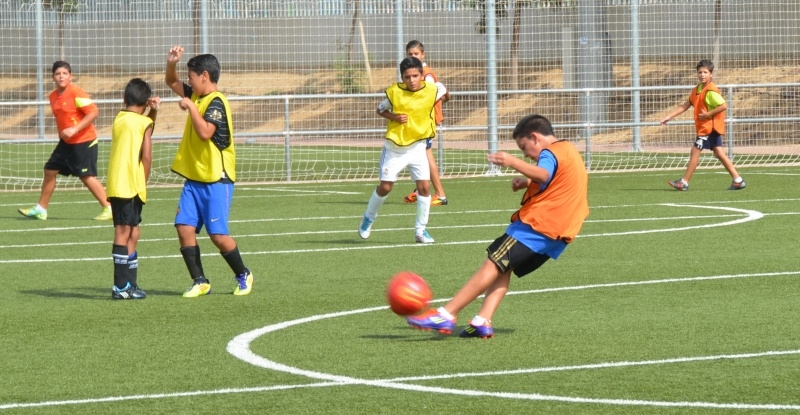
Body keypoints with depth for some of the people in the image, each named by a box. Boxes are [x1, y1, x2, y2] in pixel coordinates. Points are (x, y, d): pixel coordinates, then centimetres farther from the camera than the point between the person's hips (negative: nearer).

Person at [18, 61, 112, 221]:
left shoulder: (76, 93, -17)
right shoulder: (53, 96, 7)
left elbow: (93, 112, -23)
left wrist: (75, 129, -27)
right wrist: (63, 134, 16)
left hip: (84, 142, -8)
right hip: (66, 142, 8)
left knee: (86, 176, -11)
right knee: (50, 171, 10)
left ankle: (109, 209, -2)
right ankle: (40, 210, 21)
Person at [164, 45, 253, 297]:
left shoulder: (216, 102, -15)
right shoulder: (196, 96, 11)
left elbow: (205, 132, -29)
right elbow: (172, 82, 26)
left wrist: (191, 107, -20)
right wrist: (171, 63, 7)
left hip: (217, 180, -8)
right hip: (194, 179, 8)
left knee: (217, 234, -7)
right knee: (184, 227, -3)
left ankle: (243, 276, 14)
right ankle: (199, 281, 3)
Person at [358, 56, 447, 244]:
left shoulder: (432, 90, -12)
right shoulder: (394, 92, -15)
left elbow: (443, 90, 12)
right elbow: (381, 110, 0)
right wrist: (394, 117, -18)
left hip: (417, 147, 1)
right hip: (394, 147, -1)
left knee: (424, 186, -8)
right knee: (385, 187, 4)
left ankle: (420, 230, 6)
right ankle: (369, 218, 31)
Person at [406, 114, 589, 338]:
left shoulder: (550, 153, -9)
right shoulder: (569, 151, 23)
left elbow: (543, 175, -31)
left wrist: (513, 162, -46)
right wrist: (529, 182, 21)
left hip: (537, 223, -10)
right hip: (556, 235, 10)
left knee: (493, 265, -12)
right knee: (503, 267, 10)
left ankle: (445, 315, -16)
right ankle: (482, 322, -8)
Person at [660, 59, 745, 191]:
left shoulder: (711, 91, -17)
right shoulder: (697, 90, 11)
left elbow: (724, 106, -24)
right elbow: (685, 105, 14)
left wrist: (708, 114, -22)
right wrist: (669, 117, 10)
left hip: (709, 127, -9)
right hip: (708, 127, 9)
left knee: (695, 151, -3)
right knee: (719, 153, 7)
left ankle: (684, 182, 3)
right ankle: (738, 181, 6)